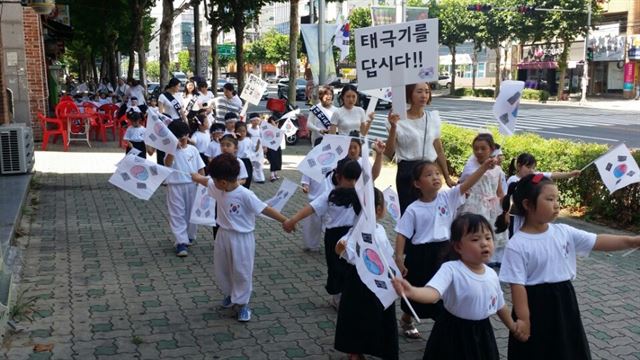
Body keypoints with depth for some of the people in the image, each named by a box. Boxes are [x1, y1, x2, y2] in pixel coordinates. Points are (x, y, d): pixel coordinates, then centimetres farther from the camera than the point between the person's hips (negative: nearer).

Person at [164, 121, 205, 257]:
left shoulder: (193, 150, 3)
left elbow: (200, 168, 7)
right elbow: (167, 164, -23)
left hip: (192, 185, 3)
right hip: (175, 186, -3)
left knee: (191, 212, 12)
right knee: (177, 214, -4)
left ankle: (189, 237, 31)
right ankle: (181, 243, -6)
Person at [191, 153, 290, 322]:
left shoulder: (245, 195, -27)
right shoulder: (218, 188, -6)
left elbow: (265, 209, -26)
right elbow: (204, 181, 15)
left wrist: (285, 221, -28)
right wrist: (194, 176, 31)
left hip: (241, 238, -7)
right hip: (223, 235, 7)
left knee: (241, 271, 5)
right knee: (221, 269, 21)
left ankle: (243, 304, 21)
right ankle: (229, 293, 45)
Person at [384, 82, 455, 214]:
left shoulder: (434, 117, 6)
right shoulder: (399, 120, -8)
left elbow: (439, 150, 13)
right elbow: (389, 154, -12)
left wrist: (447, 177, 13)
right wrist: (393, 127, -22)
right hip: (407, 173, -4)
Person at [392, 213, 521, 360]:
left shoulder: (492, 275, -2)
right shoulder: (451, 269, -22)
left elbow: (500, 305, 15)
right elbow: (433, 293, -39)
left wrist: (512, 326, 27)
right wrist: (412, 292, -59)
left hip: (482, 335, 5)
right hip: (454, 335, -5)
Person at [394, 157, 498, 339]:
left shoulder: (447, 197, -4)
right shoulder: (413, 210, -11)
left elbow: (466, 185, -16)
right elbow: (402, 235, -8)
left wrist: (484, 167, -29)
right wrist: (399, 259, -13)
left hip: (443, 252, 2)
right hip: (420, 255, -2)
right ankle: (406, 321, 43)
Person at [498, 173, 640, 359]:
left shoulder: (564, 232, -1)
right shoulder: (517, 245, -17)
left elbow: (598, 242, -5)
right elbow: (518, 286, -17)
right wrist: (524, 323, -16)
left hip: (564, 304, 5)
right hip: (535, 307, -5)